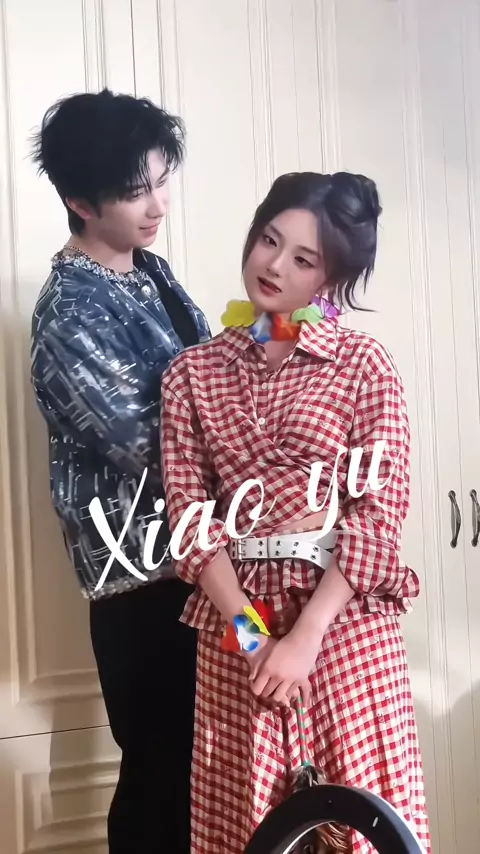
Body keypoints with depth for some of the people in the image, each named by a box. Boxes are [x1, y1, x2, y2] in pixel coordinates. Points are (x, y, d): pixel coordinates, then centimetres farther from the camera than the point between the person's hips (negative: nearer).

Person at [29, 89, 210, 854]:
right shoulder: (71, 309, -18)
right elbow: (147, 442, -23)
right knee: (159, 763, 7)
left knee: (194, 754, 20)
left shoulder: (150, 270, 9)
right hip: (140, 564, -8)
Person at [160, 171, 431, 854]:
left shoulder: (363, 364, 0)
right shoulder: (192, 372, 7)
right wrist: (245, 626, -12)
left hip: (345, 617, -2)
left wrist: (304, 637, -14)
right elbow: (189, 512, 0)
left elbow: (381, 510, -7)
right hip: (233, 621, 2)